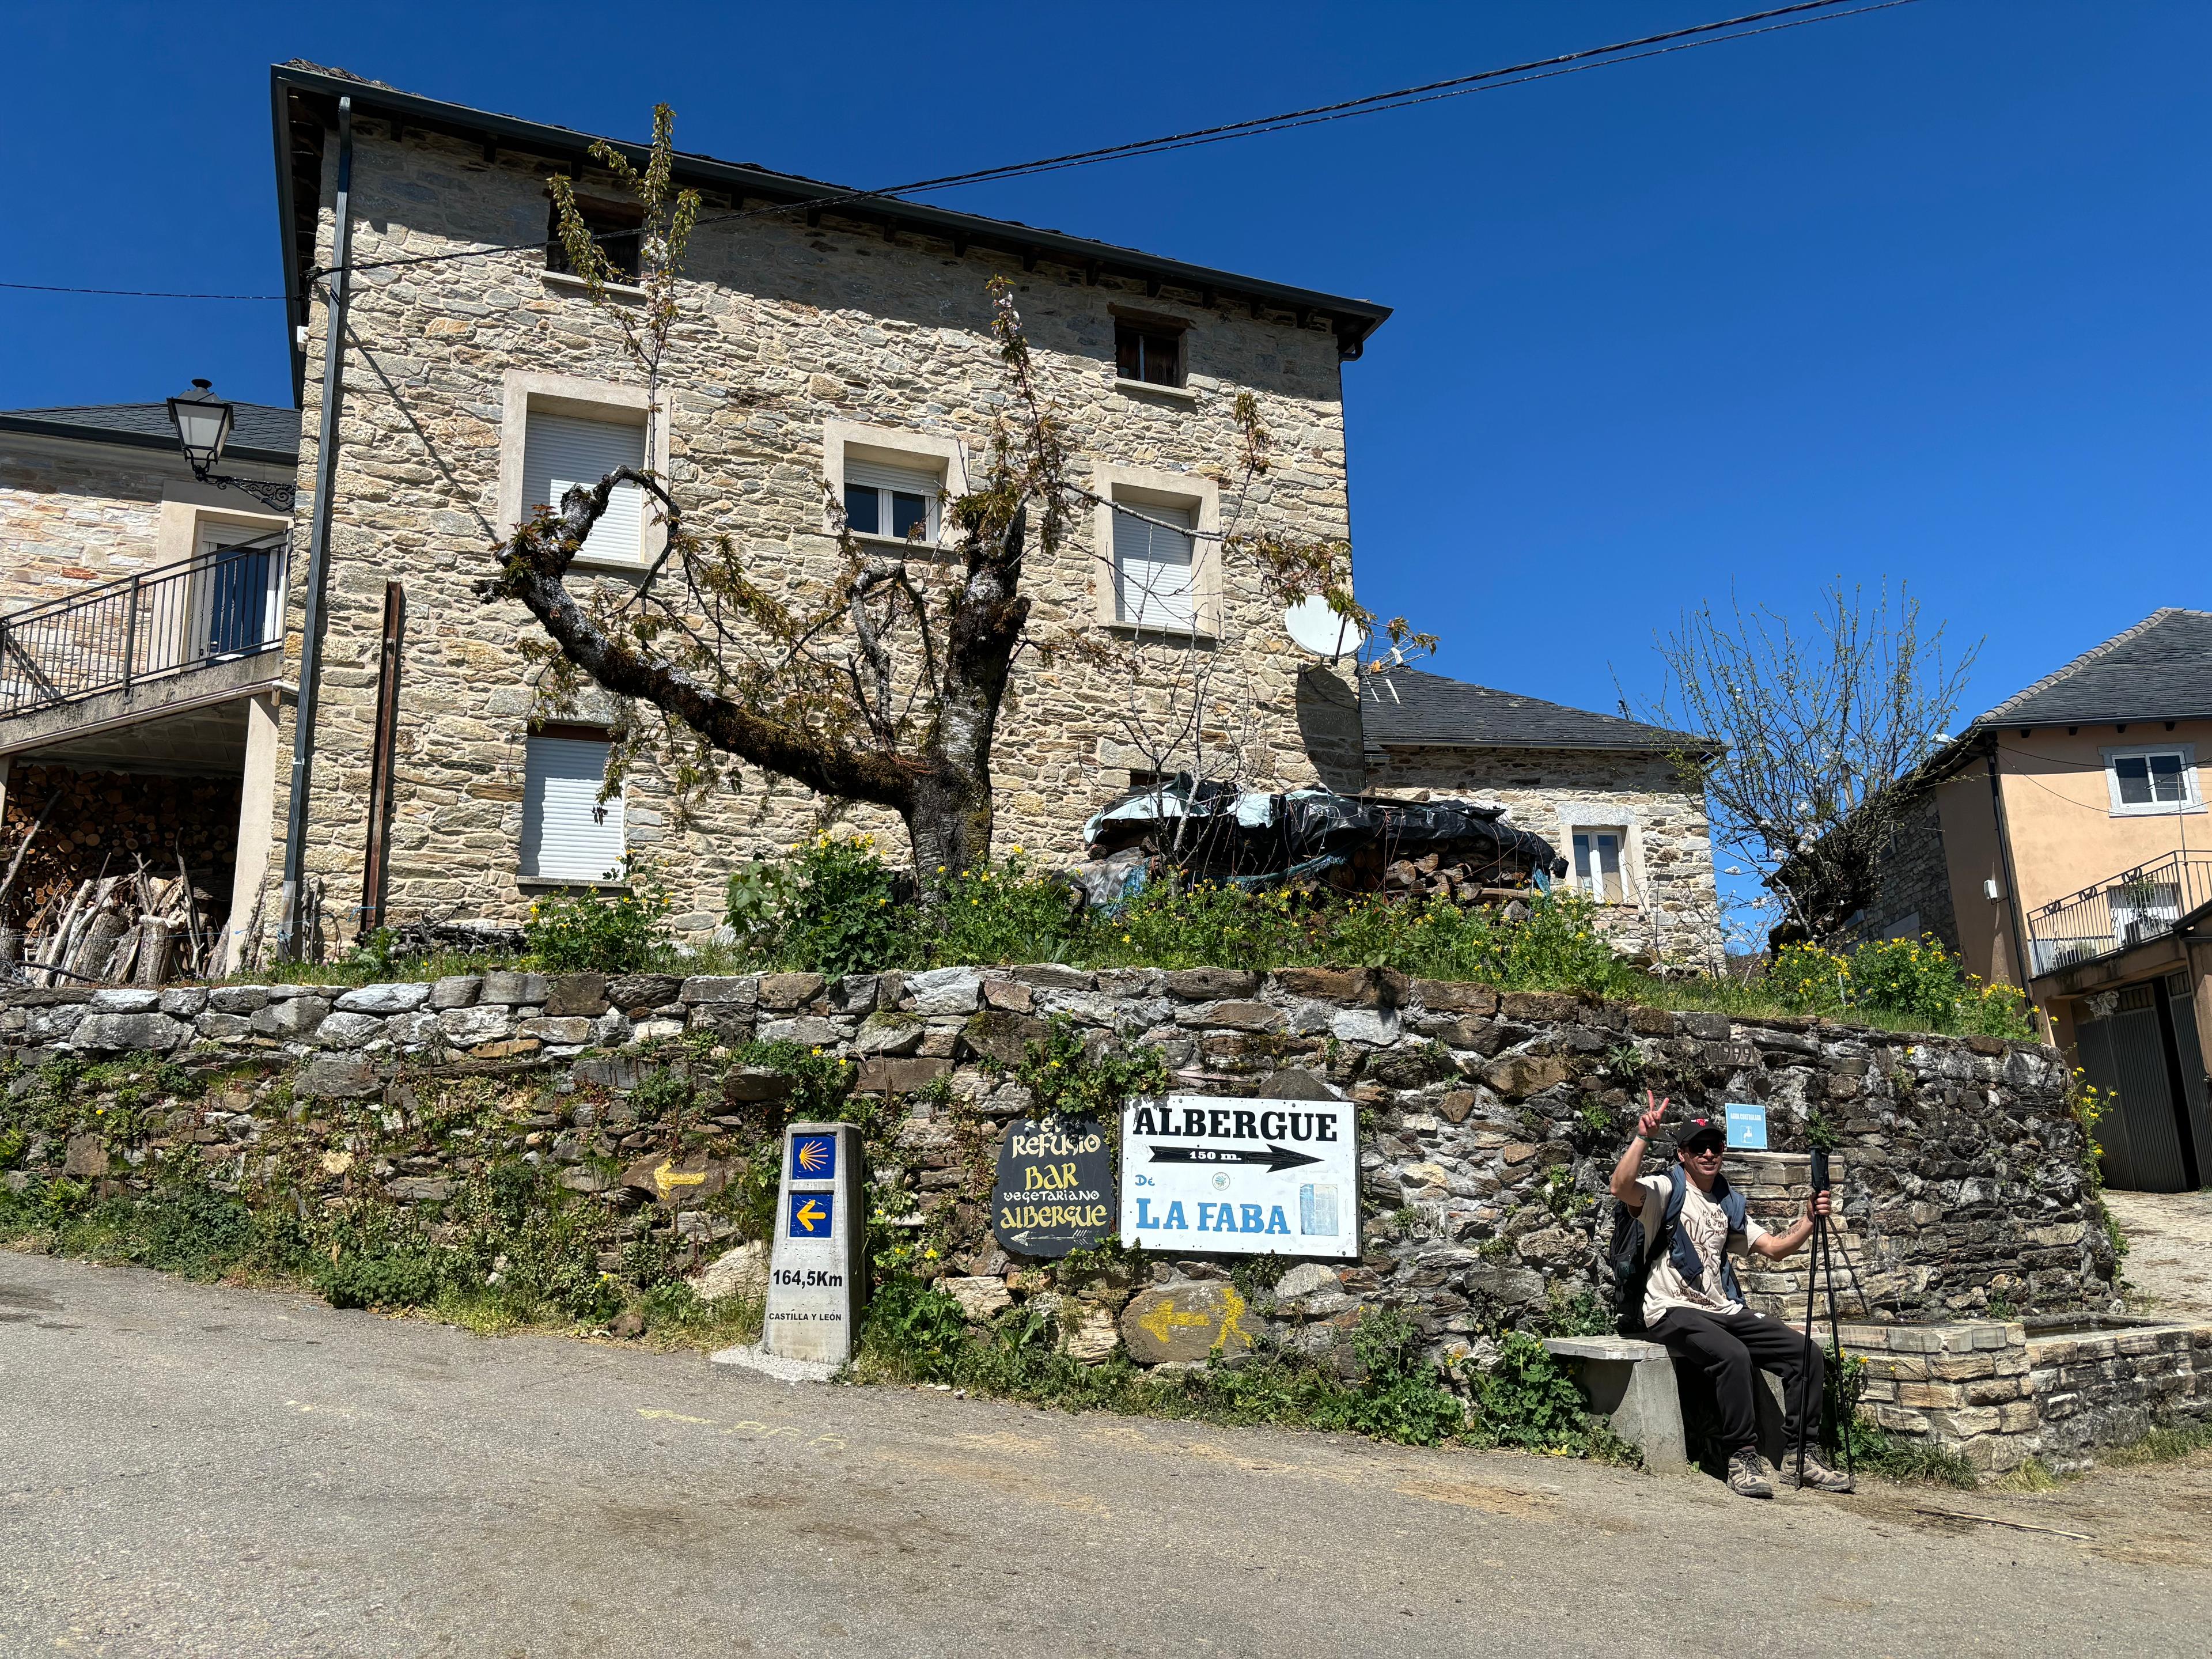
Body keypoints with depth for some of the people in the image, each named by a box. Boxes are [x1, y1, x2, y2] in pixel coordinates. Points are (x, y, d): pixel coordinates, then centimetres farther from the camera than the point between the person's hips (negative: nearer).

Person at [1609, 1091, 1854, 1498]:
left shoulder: (1730, 1204, 19)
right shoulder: (1665, 1190, -3)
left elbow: (1775, 1247, 16)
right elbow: (1622, 1188, -26)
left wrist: (1809, 1220, 0)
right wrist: (1643, 1136, -33)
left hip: (1724, 1311, 7)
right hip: (1673, 1311, -7)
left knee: (1806, 1352, -6)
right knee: (1733, 1354, -34)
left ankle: (1799, 1455, 2)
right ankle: (1742, 1459, -21)